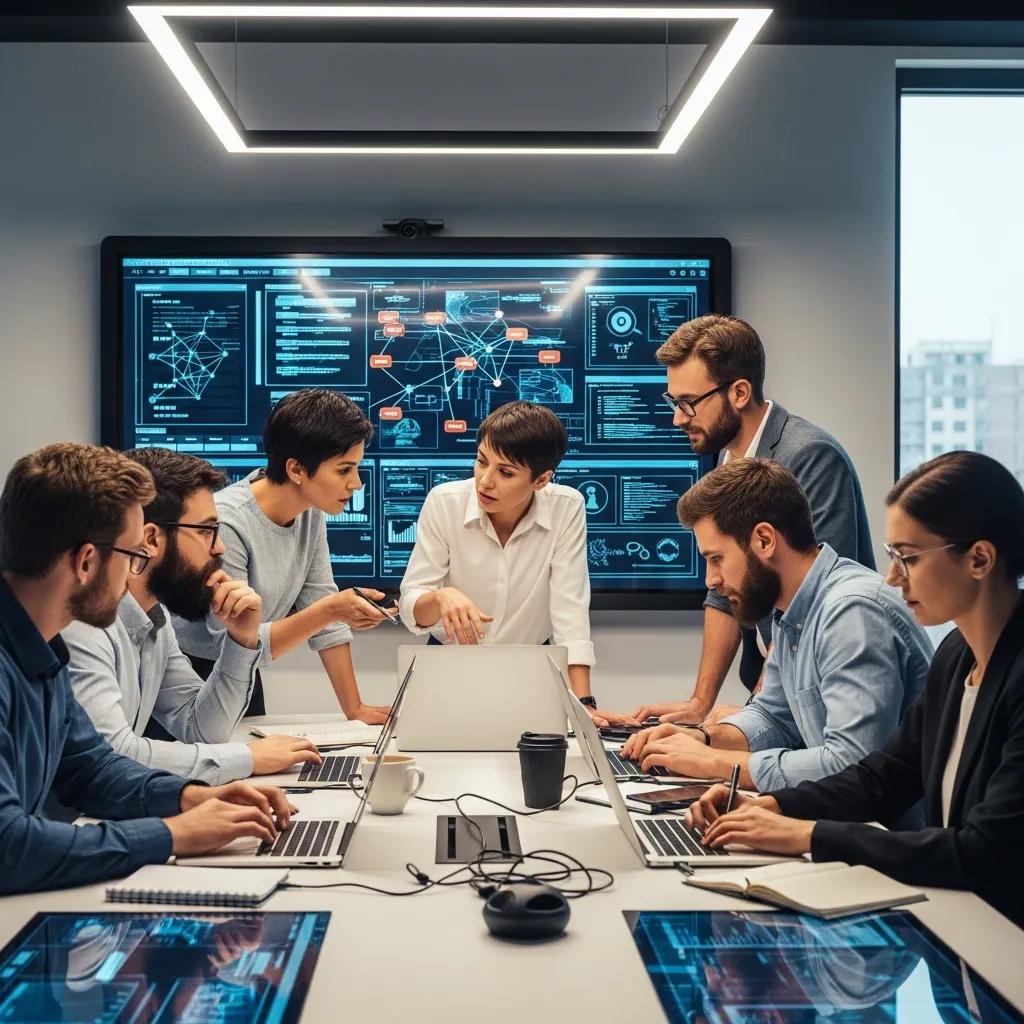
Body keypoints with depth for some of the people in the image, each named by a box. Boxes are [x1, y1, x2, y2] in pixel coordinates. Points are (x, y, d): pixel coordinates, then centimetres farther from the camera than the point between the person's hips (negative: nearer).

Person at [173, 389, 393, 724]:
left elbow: (322, 605, -4)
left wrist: (354, 709, -7)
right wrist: (328, 610, -35)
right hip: (188, 680, -6)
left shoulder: (310, 510, -8)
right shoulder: (227, 525, -29)